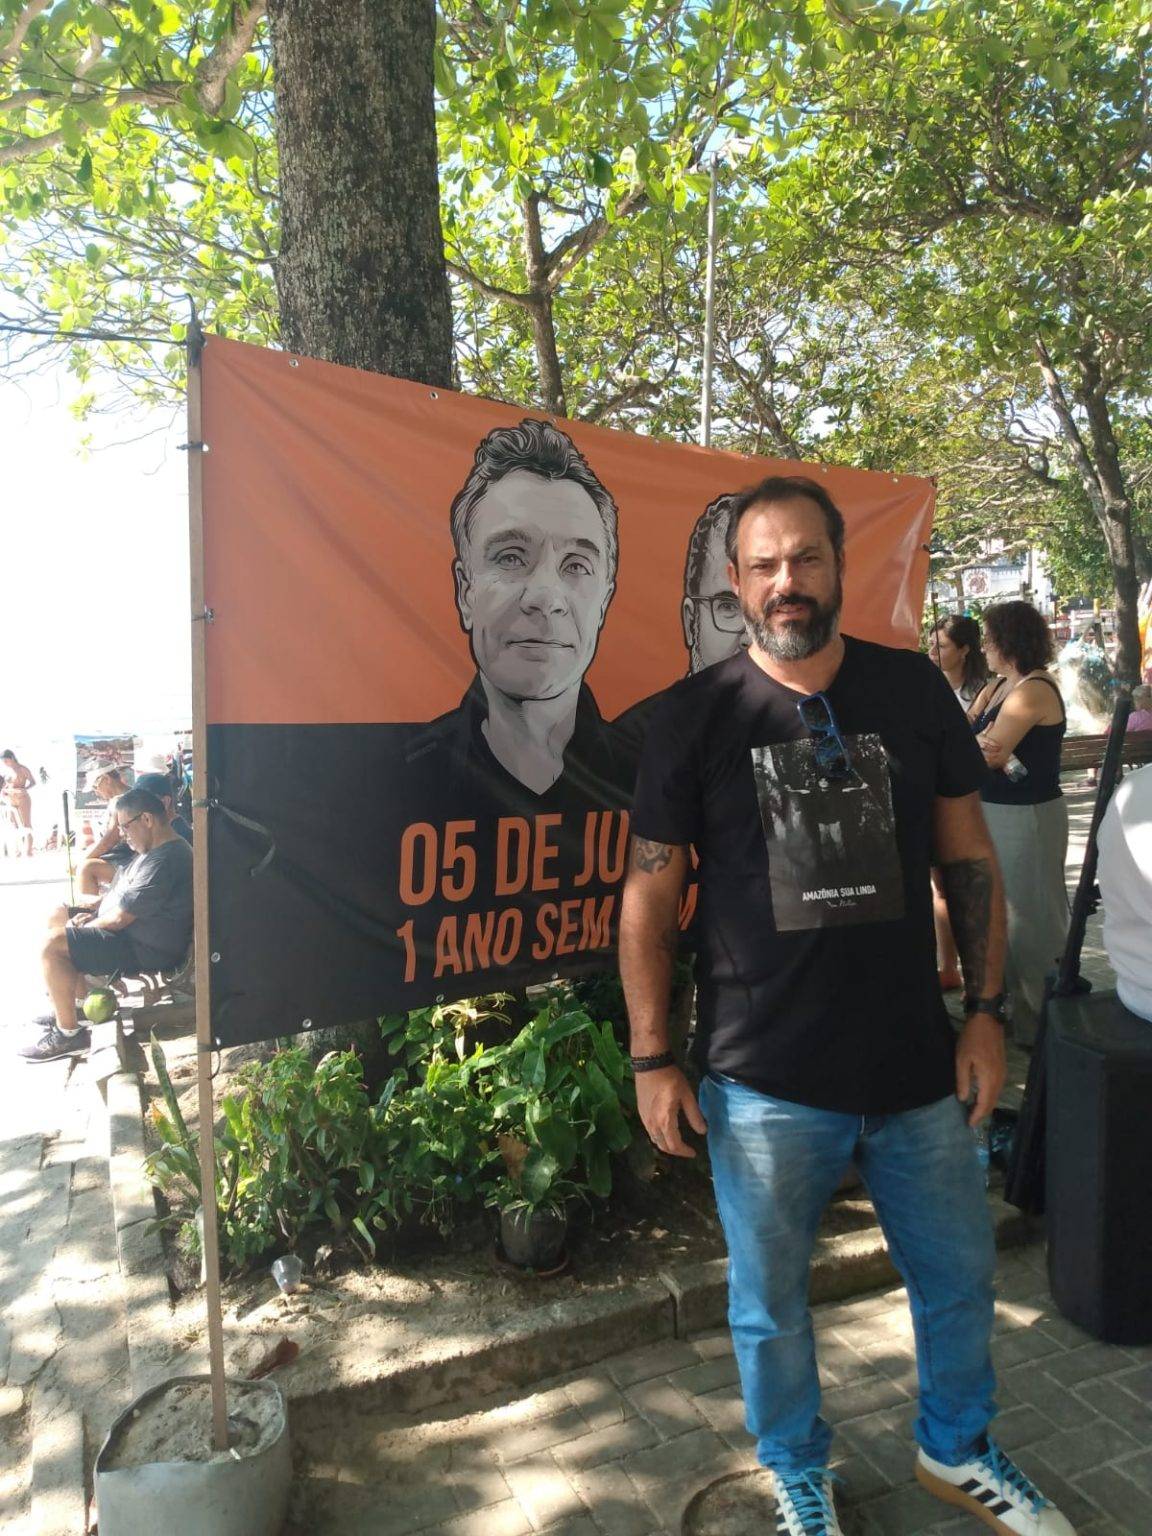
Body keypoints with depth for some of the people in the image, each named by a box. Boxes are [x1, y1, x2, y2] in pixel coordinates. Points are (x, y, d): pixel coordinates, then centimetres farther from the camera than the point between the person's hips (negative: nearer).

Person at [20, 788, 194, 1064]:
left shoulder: (163, 862, -27)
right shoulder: (155, 849, 8)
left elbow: (120, 917, -25)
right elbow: (123, 893, 21)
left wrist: (82, 926, -7)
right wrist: (92, 909, 5)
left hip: (145, 949, -11)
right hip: (132, 928, 11)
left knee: (52, 945, -19)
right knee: (56, 916, 19)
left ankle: (68, 1033, -4)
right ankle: (78, 1005, 26)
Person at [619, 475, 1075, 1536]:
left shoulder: (915, 691, 0)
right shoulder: (696, 716, -8)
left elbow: (969, 861, 6)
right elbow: (649, 896, -5)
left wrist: (987, 1012, 2)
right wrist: (652, 1060, -6)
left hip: (920, 1065, 3)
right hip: (767, 1082, -2)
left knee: (960, 1276, 21)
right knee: (770, 1302, 15)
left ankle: (958, 1451, 50)